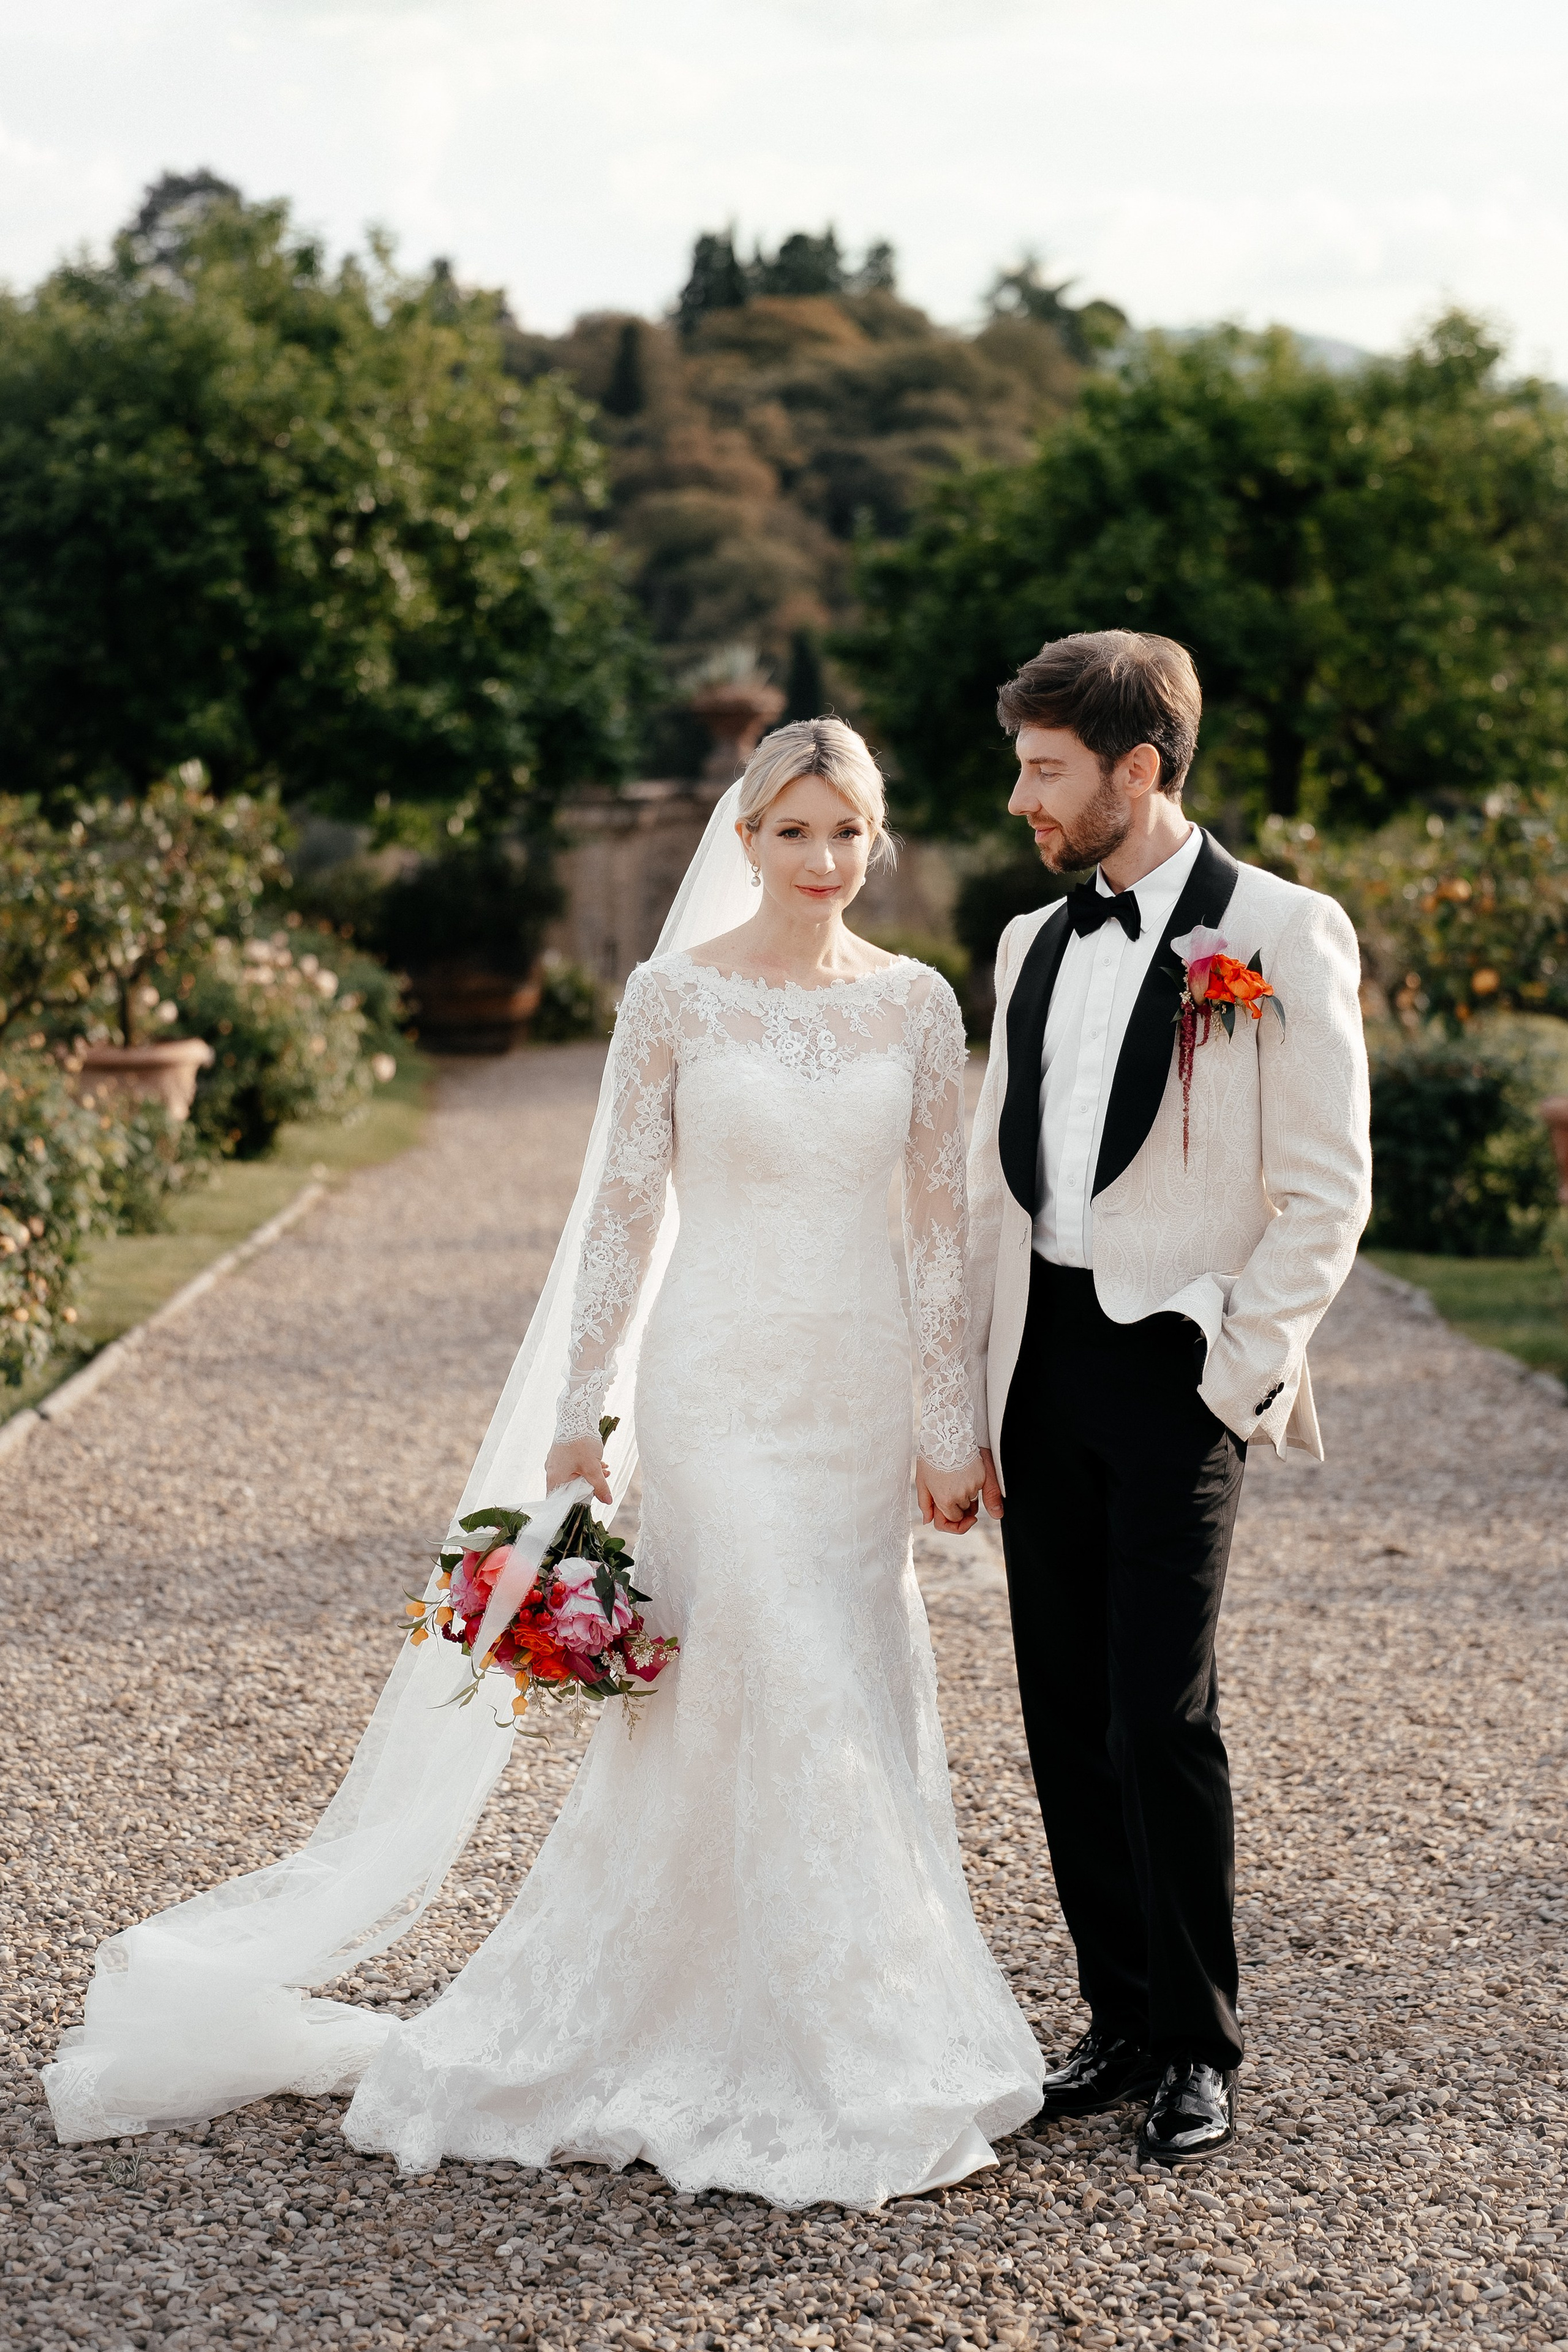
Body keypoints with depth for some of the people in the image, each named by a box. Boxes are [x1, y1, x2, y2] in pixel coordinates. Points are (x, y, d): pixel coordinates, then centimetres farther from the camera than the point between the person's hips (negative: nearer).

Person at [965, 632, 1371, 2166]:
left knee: (1162, 1719, -6)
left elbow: (1324, 1191, -7)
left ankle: (1200, 2050, 11)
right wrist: (968, 1399, 10)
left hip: (1178, 1365, -6)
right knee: (1066, 1720, 9)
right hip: (1042, 1361, 6)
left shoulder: (1282, 935, -5)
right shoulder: (1034, 946, 13)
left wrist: (1236, 1373, -12)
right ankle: (1123, 2022, 22)